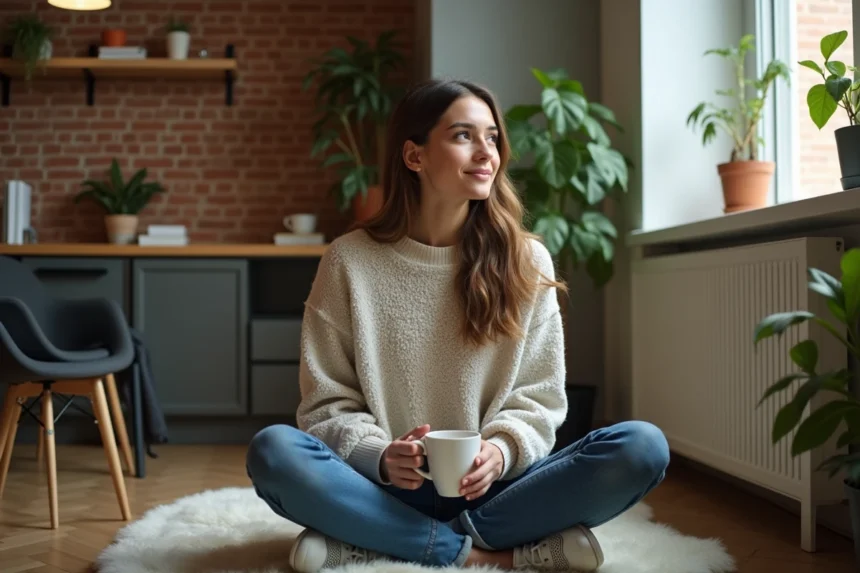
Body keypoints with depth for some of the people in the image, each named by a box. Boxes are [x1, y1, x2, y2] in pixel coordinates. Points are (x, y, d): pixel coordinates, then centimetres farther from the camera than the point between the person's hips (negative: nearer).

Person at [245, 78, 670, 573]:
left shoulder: (527, 261, 3)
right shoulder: (349, 261, -1)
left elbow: (539, 398, 4)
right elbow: (327, 404, 0)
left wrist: (500, 452, -18)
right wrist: (380, 457, -20)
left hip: (489, 489, 2)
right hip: (388, 490, -1)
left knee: (642, 448, -23)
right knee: (274, 452, -29)